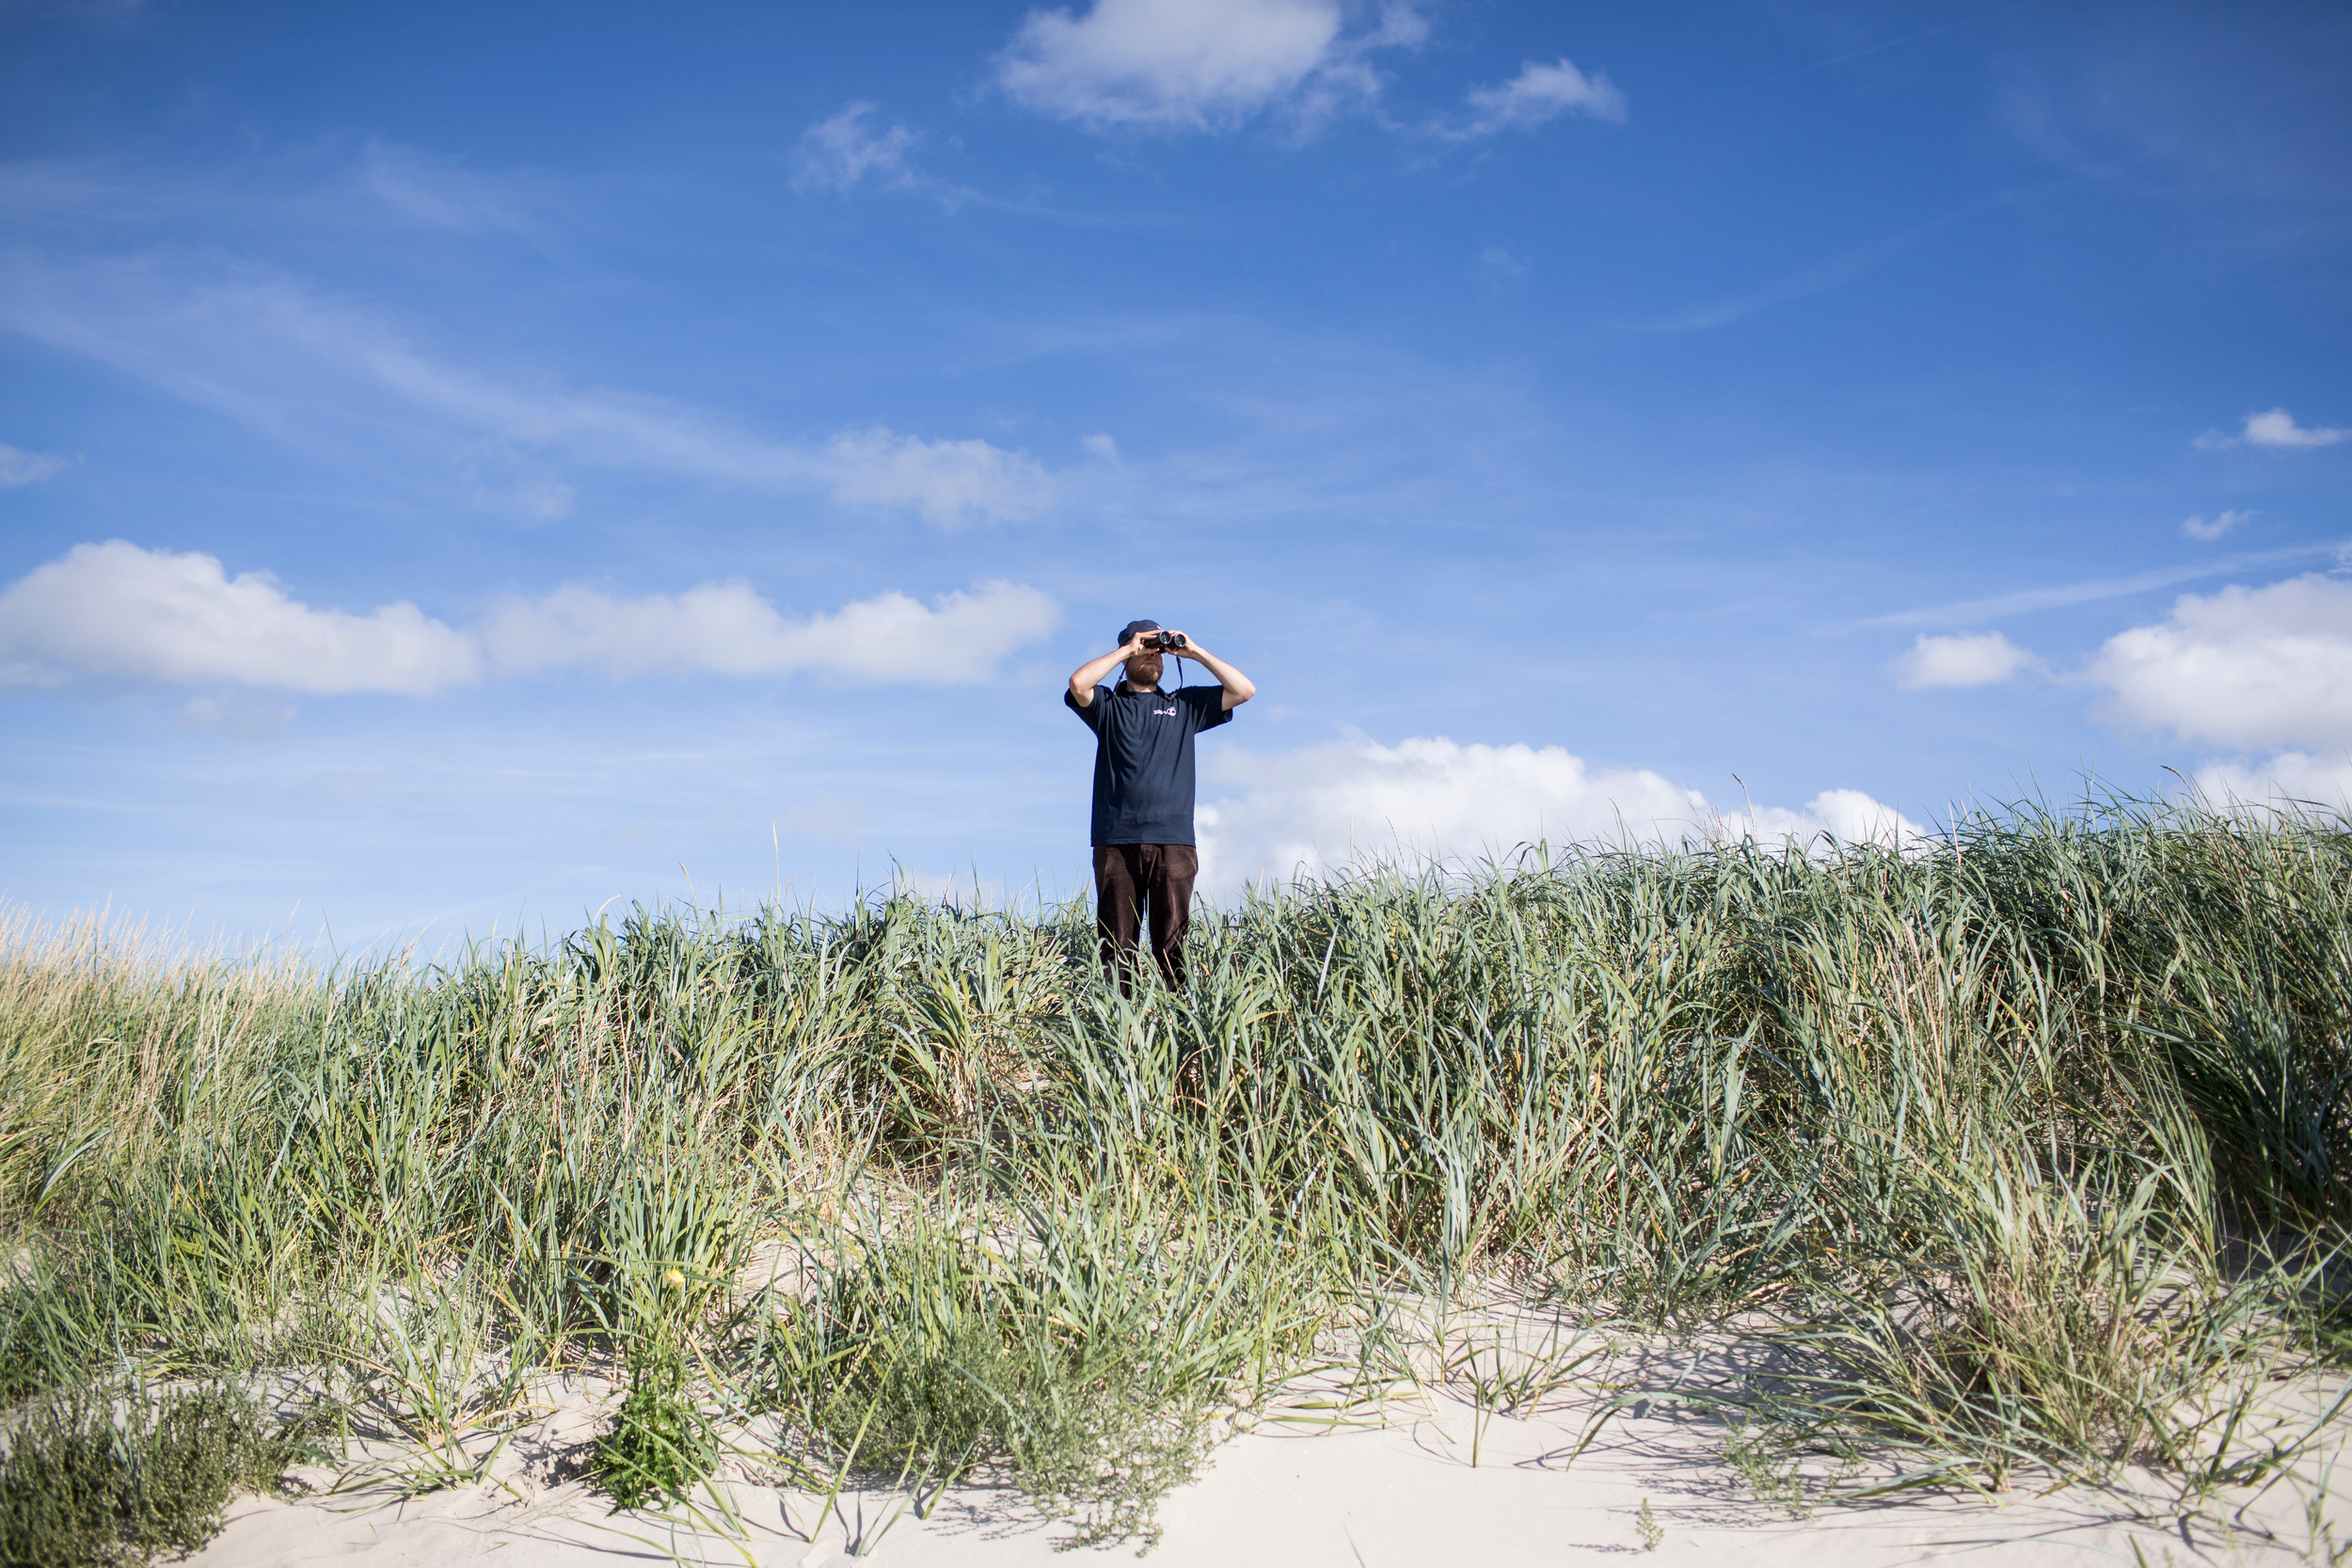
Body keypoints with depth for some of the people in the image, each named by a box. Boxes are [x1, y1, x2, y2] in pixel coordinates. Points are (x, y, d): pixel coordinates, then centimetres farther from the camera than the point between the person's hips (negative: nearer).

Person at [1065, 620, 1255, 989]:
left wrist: (1195, 652, 10)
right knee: (1117, 942, -4)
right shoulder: (1108, 706, 16)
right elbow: (1078, 683, -5)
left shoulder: (1185, 706, 22)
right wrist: (1125, 650, 3)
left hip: (1173, 843, 1)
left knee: (1172, 943, -6)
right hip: (1116, 843, -1)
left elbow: (1243, 691, 14)